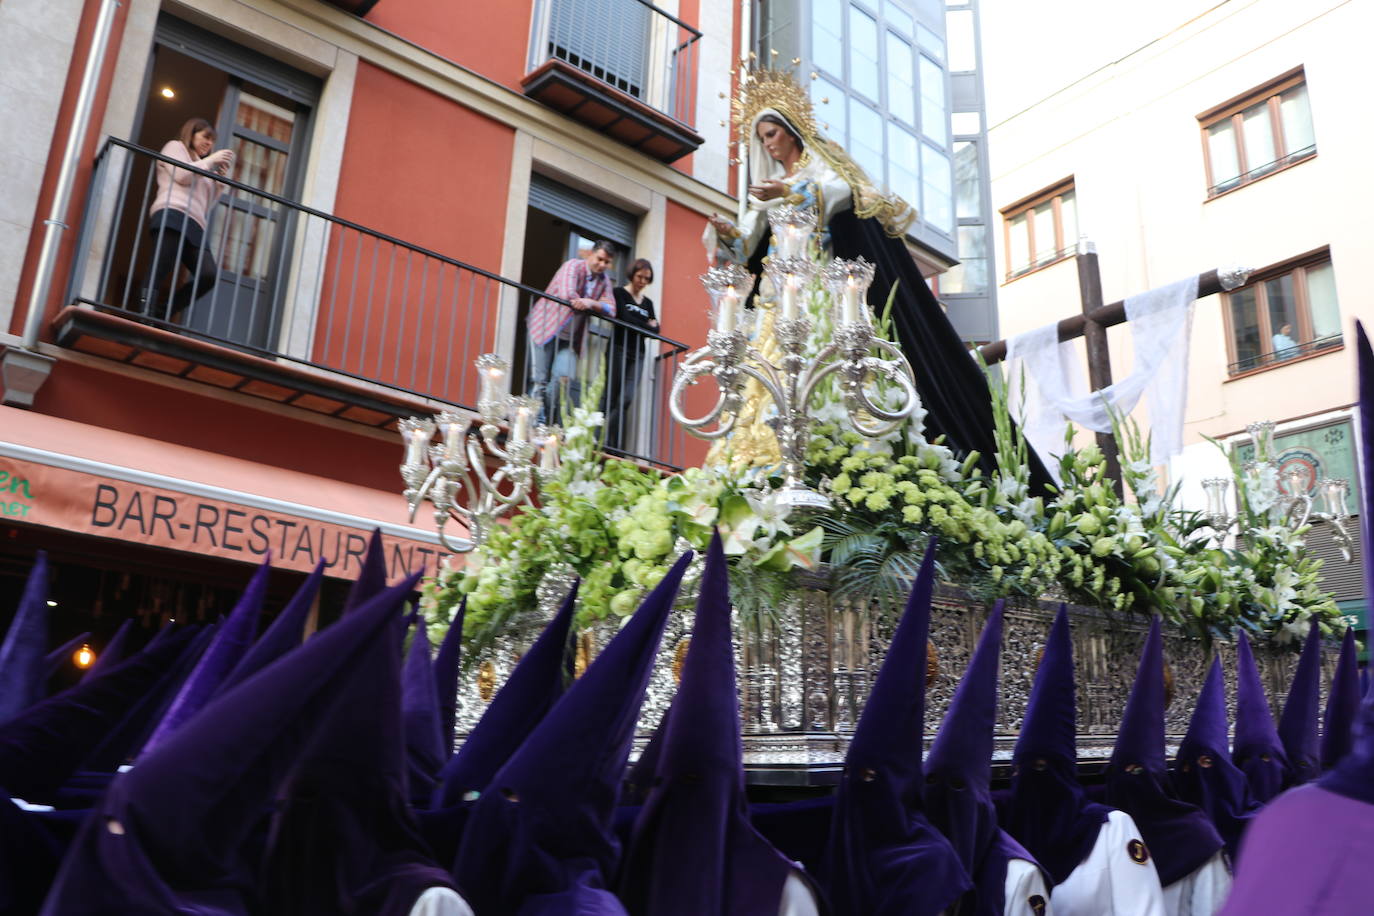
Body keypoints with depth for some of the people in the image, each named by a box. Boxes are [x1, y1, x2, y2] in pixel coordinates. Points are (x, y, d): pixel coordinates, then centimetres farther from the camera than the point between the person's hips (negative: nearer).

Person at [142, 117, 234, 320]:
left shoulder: (199, 163, 40)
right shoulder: (175, 146, 19)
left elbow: (205, 203, 30)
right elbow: (181, 175, -2)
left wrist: (219, 179, 20)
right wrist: (210, 161, 5)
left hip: (194, 226, 7)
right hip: (172, 216, -7)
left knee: (209, 274, -16)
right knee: (158, 272, -19)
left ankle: (164, 314, -12)